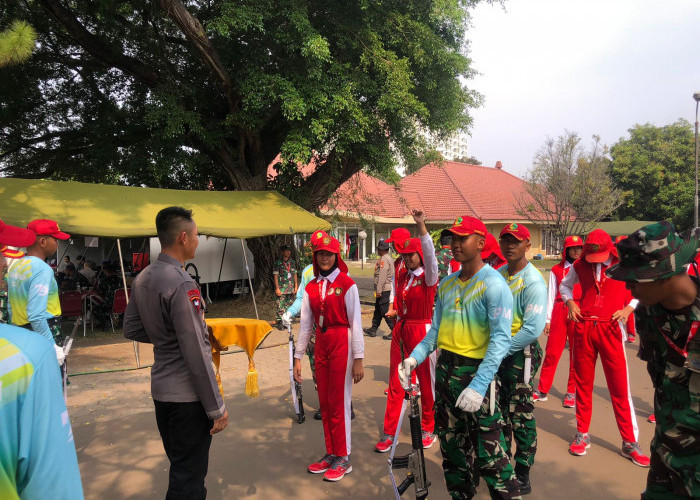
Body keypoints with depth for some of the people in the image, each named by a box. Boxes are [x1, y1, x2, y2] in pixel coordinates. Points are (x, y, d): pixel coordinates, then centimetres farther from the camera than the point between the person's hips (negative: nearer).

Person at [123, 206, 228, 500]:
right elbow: (196, 355, -22)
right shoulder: (182, 284, -22)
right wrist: (216, 407, -15)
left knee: (178, 466, 24)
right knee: (189, 475, 6)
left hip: (160, 388, 9)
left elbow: (131, 330, 15)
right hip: (187, 395, -9)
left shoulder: (142, 279, 4)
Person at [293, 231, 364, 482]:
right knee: (324, 402, 13)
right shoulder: (311, 287, 7)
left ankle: (343, 458, 18)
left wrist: (358, 359, -11)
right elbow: (305, 324, 8)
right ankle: (331, 453, 28)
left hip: (342, 344, -5)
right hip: (321, 345, 5)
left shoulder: (347, 284, -8)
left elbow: (355, 323, -9)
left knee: (339, 402, 2)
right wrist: (298, 357, 7)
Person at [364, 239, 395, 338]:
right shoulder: (389, 258, 16)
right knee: (377, 310, 16)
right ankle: (373, 330, 25)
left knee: (385, 311, -6)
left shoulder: (383, 260, -16)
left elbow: (382, 276, -22)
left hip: (383, 290, -11)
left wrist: (379, 290, -22)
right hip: (387, 289, 11)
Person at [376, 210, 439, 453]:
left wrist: (421, 226, -37)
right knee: (395, 382, 7)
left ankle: (428, 429, 25)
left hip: (422, 330, -5)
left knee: (426, 381, 7)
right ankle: (389, 432, 14)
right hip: (400, 330, 6)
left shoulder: (428, 277, -8)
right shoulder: (401, 275, 8)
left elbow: (429, 254, -27)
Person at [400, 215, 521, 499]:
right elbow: (436, 330, 11)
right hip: (445, 370, 7)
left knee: (488, 452, -2)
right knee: (451, 445, 19)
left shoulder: (493, 284, -13)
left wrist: (478, 386, -28)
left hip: (476, 372, -7)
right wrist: (414, 358, -6)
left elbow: (500, 339, -20)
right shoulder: (446, 284, 9)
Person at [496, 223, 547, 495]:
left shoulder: (533, 282, -17)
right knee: (499, 413, 17)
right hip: (497, 352, 7)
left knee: (521, 417, 3)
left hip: (521, 354, -7)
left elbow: (533, 329, -23)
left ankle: (522, 476, 18)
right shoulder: (498, 275, 6)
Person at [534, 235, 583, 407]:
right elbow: (551, 295, 9)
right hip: (559, 312, 0)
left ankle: (572, 392, 16)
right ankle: (542, 390, 10)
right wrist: (547, 319, 4)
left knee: (576, 354, 3)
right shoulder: (556, 270, 10)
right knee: (551, 352, 1)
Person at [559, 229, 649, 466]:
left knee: (620, 387, 0)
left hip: (610, 330, -2)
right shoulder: (580, 265, 3)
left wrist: (629, 307, -7)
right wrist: (570, 302, 2)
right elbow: (565, 285, 21)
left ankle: (630, 442, 13)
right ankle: (582, 434, 25)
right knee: (583, 384, 11)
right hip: (583, 329, 2)